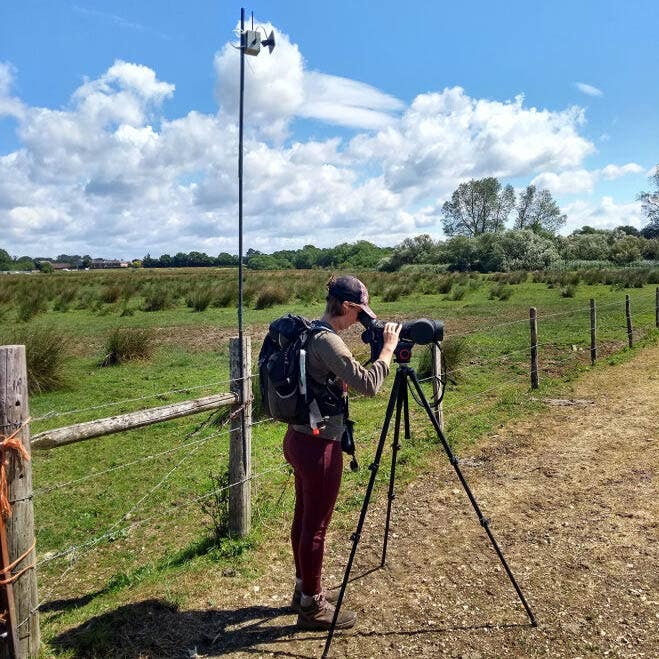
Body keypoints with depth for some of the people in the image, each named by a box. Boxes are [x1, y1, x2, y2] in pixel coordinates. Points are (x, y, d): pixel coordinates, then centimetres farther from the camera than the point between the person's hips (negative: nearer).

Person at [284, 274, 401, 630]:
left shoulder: (310, 332, 8)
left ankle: (304, 590, 38)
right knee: (316, 526, 6)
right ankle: (311, 607, 24)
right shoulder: (327, 341, -22)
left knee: (304, 518, 21)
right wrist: (388, 347, -16)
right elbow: (368, 384, -25)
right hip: (319, 445, -10)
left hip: (299, 438, 10)